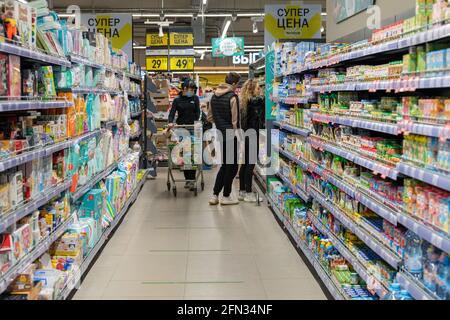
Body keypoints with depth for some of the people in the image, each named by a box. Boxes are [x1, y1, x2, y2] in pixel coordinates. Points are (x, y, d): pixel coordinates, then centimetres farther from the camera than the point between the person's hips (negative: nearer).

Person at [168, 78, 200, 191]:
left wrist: (196, 121, -18)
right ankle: (188, 179, 12)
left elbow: (197, 112, 0)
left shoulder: (195, 99, 8)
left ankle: (192, 179, -8)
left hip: (193, 129, -1)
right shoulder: (177, 100, 6)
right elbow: (172, 112, -3)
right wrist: (171, 122, -22)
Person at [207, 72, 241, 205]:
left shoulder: (214, 96, 9)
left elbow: (209, 117, 15)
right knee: (232, 166, 6)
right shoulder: (232, 97, -15)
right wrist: (236, 134, -4)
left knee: (225, 165, 17)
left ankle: (215, 196, 15)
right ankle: (226, 196, 13)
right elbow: (235, 120, -15)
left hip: (219, 135, 7)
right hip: (230, 136, -7)